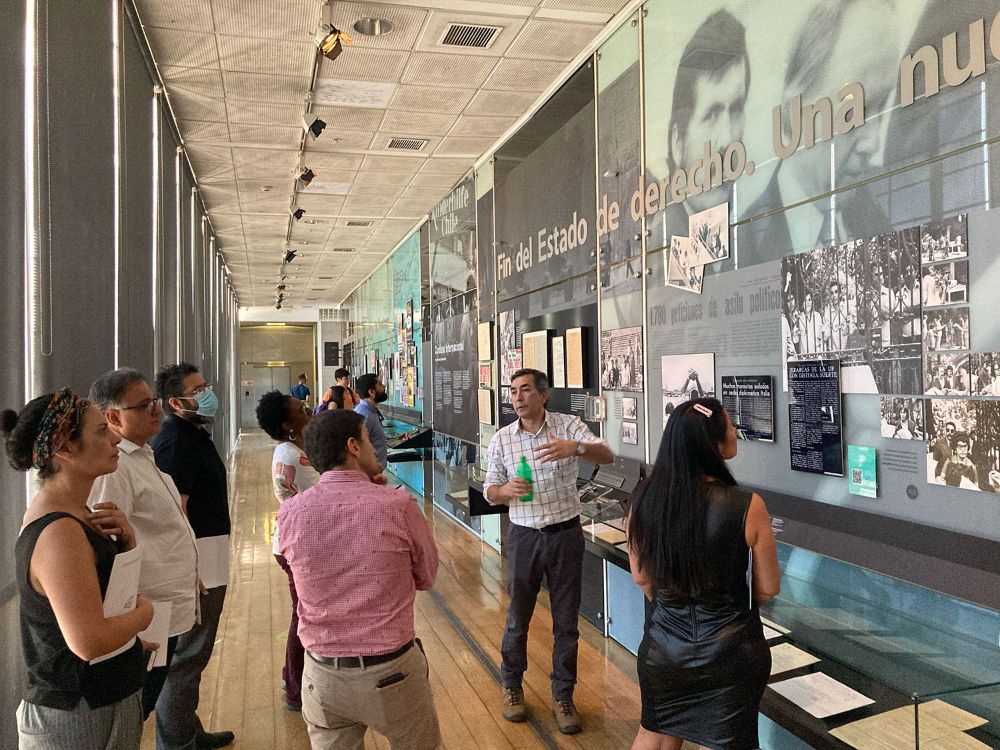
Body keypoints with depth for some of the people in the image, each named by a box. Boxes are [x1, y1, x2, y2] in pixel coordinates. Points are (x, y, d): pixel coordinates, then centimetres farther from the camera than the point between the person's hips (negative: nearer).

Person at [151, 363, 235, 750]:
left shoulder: (195, 433, 12)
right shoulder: (174, 441, -19)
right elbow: (175, 511, -24)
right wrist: (191, 571, -25)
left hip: (208, 560, 10)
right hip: (195, 565, -10)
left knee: (193, 653, 20)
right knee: (187, 656, 1)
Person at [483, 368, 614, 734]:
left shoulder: (568, 426, -6)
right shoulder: (501, 439, -2)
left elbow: (607, 455, -19)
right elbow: (490, 492, 3)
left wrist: (576, 447, -39)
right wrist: (506, 489, -20)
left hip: (565, 535, -1)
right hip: (524, 537, 1)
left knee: (566, 620, 10)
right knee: (518, 617, 13)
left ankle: (563, 695, 28)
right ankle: (512, 685, 37)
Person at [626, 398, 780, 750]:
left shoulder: (643, 499, -14)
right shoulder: (747, 506, -23)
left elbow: (640, 577, -1)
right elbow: (768, 588, -9)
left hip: (663, 650, 3)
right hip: (730, 653, -2)